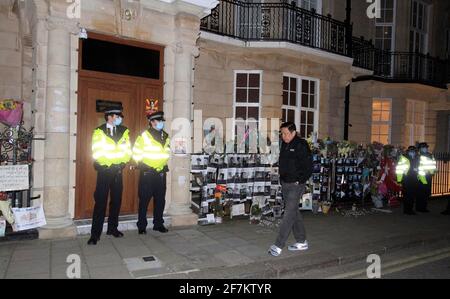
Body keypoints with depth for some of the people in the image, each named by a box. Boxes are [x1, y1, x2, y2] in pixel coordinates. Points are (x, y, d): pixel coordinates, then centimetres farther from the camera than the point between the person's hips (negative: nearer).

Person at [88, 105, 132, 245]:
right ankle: (95, 234, 2)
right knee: (100, 202, -5)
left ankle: (112, 228, 23)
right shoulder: (99, 132, -2)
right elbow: (97, 152, -6)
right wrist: (109, 164, -7)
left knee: (116, 200, 8)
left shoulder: (124, 131, 7)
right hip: (104, 170, -4)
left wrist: (122, 164, -3)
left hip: (118, 171, 4)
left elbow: (127, 150, 8)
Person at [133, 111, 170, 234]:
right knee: (144, 200, 1)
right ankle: (142, 226, 11)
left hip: (161, 172, 5)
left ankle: (158, 224, 22)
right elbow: (136, 153, -3)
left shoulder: (165, 137, 10)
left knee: (160, 200, 10)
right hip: (147, 173, -5)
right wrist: (142, 164, 0)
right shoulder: (144, 136, -6)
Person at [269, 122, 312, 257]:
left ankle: (278, 245, -4)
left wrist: (300, 181, -15)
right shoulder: (284, 144, 11)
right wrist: (282, 178, 10)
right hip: (285, 184, 8)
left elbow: (308, 167, -13)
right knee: (294, 212, 14)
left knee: (289, 214, -7)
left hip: (296, 185, -8)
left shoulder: (301, 145, -12)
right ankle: (302, 242, 27)